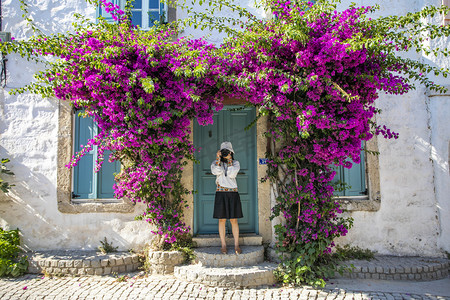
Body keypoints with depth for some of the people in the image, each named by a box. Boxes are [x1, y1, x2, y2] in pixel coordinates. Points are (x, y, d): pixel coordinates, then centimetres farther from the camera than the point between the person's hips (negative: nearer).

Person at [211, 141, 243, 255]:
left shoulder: (236, 163, 7)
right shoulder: (216, 162, 9)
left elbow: (231, 174, -12)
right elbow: (216, 171, -14)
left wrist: (229, 160, -8)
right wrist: (218, 158, -9)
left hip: (233, 194, 0)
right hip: (220, 194, 0)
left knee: (234, 220, 1)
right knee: (222, 220, 2)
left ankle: (236, 245, 7)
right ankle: (223, 245, 10)